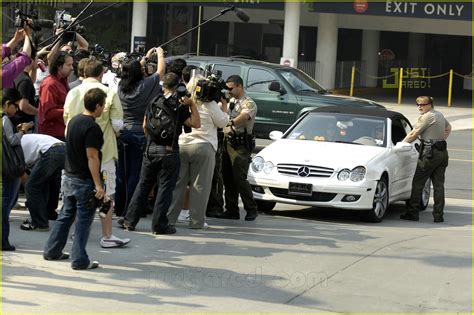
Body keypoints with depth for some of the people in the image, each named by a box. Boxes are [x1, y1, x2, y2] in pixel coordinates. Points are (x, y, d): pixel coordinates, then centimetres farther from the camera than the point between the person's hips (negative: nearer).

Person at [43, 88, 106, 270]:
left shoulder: (74, 121, 8)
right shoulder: (92, 128, -19)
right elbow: (92, 157, -22)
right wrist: (98, 185, -22)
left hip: (69, 176, 8)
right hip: (84, 180, -8)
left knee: (66, 215, 18)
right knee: (84, 220, -1)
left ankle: (52, 251, 24)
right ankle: (79, 260, 2)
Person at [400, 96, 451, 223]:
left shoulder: (426, 117, -12)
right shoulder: (440, 115, 15)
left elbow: (413, 135, -10)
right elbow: (448, 128, 34)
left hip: (430, 153, -8)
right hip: (442, 152, 8)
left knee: (417, 183, -1)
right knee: (439, 185, 6)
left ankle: (413, 212, 1)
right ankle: (439, 215, 4)